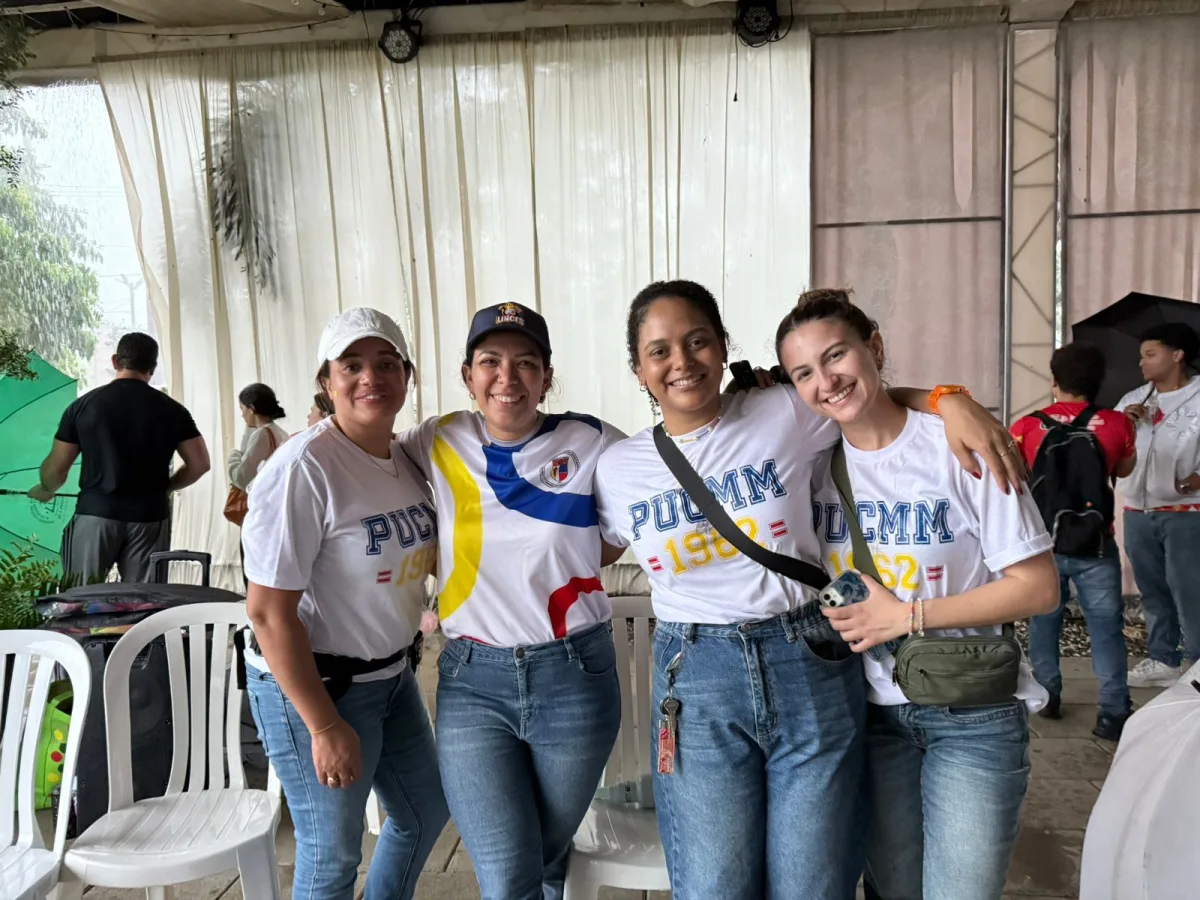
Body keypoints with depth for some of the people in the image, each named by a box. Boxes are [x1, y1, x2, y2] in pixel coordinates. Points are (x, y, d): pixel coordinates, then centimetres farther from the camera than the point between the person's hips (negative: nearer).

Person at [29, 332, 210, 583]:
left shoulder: (84, 405, 0)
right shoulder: (172, 410, 1)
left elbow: (56, 468, 4)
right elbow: (200, 464, 2)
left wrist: (44, 490, 26)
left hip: (95, 513, 0)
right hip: (150, 517, 1)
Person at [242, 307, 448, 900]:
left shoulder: (406, 459, 1)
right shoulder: (304, 467, -23)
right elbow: (268, 611, -23)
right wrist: (325, 726, -20)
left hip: (391, 673, 8)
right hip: (311, 684, -8)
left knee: (425, 812, 23)